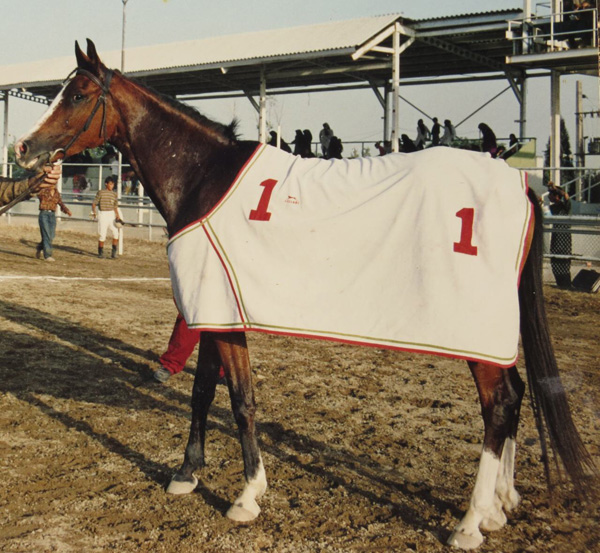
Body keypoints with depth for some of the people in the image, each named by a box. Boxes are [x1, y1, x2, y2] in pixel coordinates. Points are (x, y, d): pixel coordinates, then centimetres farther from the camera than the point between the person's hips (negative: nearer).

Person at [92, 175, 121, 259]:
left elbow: (115, 206, 11)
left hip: (112, 214, 3)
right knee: (102, 234, 0)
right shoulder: (101, 192, -2)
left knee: (115, 233, -9)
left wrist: (118, 215, -1)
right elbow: (94, 203, -2)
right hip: (103, 214, -3)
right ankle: (100, 252, 14)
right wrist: (94, 211, -16)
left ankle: (114, 251, 2)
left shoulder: (114, 194, 8)